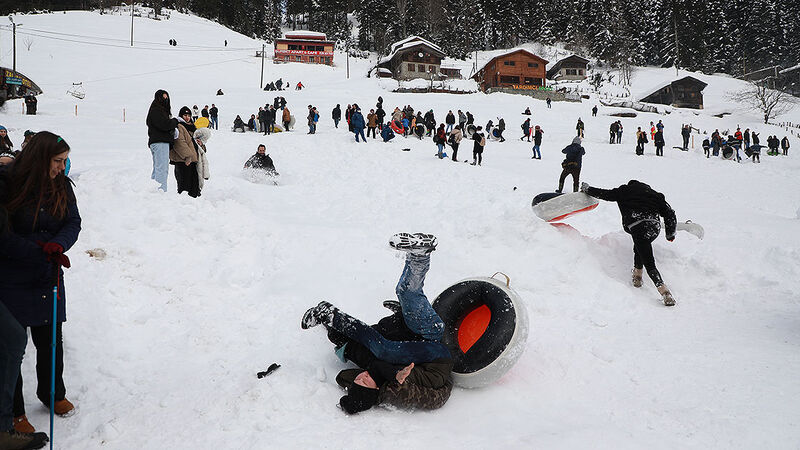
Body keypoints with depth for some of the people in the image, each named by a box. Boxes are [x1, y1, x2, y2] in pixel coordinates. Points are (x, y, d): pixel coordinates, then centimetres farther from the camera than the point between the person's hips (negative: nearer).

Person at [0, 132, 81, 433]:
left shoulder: (62, 186, 2)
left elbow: (73, 222, 1)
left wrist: (58, 245, -20)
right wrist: (39, 249, -19)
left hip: (49, 277, 5)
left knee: (51, 341, 14)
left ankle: (53, 394, 37)